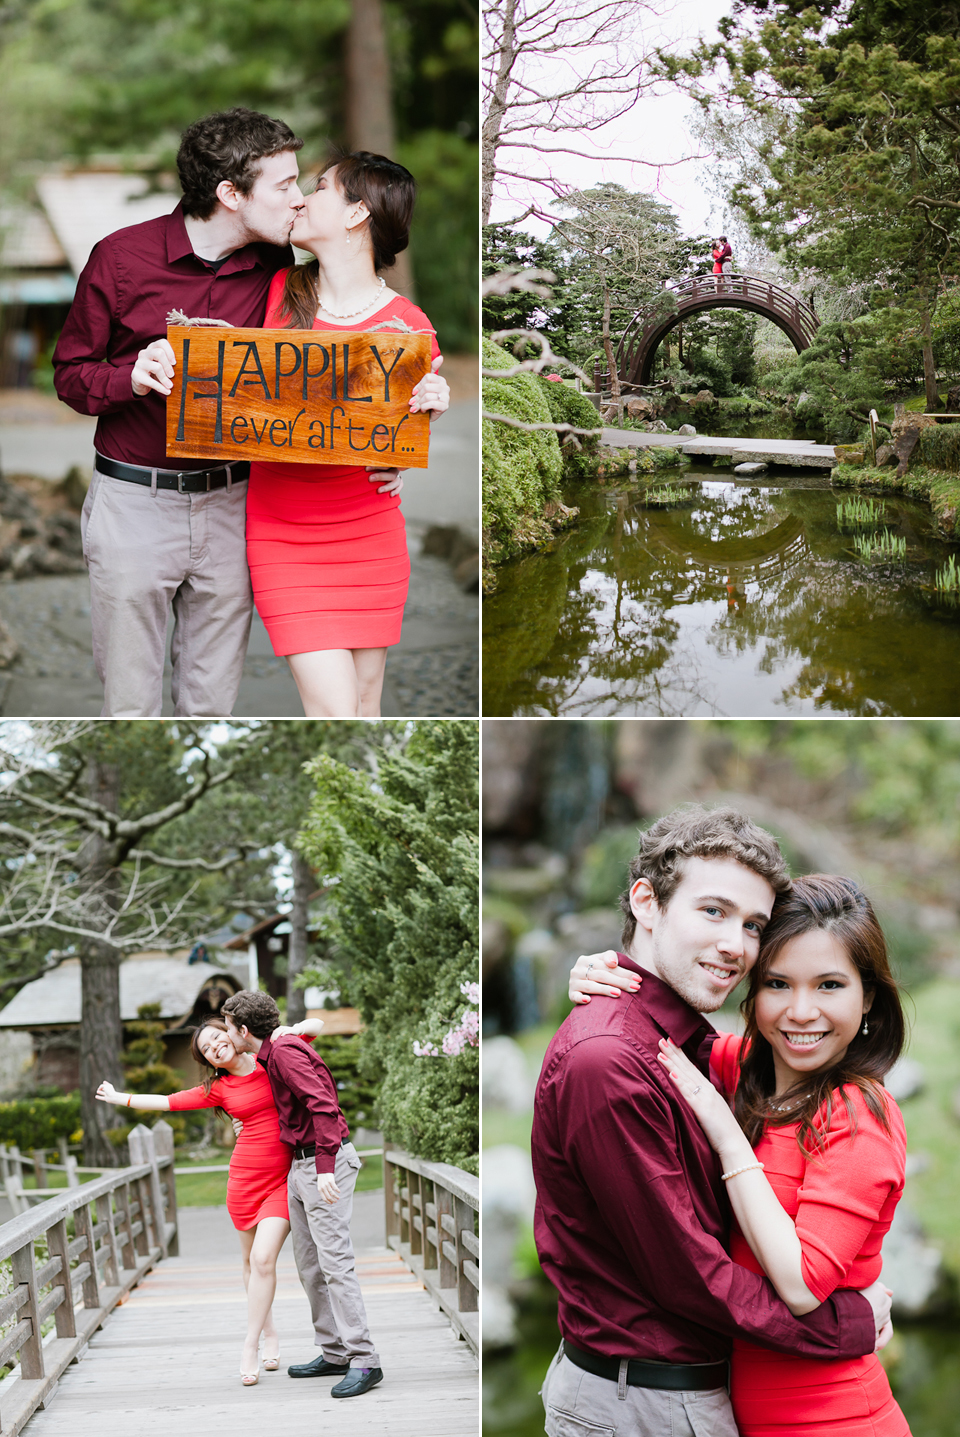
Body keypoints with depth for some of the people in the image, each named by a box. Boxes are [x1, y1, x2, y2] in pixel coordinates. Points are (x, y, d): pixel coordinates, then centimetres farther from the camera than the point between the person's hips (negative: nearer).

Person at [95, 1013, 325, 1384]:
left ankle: (250, 1348, -7)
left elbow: (316, 1025, 6)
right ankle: (270, 1337, 24)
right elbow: (168, 1102, 15)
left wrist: (291, 1031, -13)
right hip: (244, 1180, 3)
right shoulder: (218, 1089, 8)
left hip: (282, 1179, -3)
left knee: (263, 1257, -14)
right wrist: (121, 1098, 21)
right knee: (252, 1260, 6)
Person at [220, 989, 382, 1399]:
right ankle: (334, 1353, 17)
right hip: (300, 1165, 10)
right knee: (308, 1263, 11)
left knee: (334, 1260, -14)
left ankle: (364, 1361, -16)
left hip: (325, 1160, -10)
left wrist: (325, 1168, -32)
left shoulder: (285, 1054, -15)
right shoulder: (269, 1058, 16)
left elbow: (322, 1106, -26)